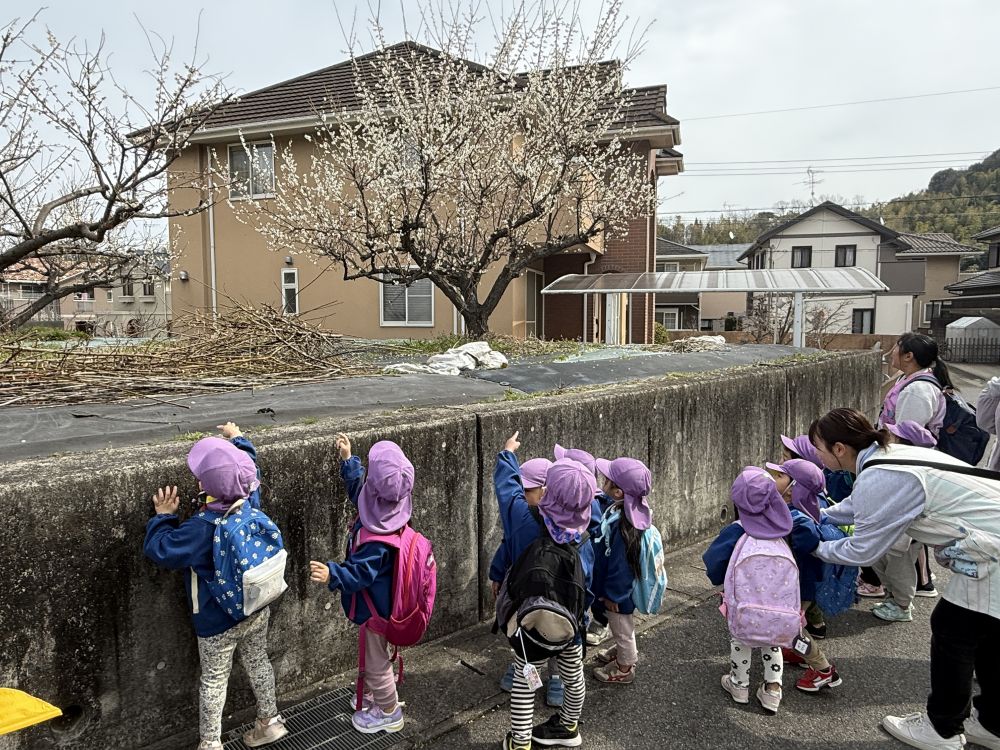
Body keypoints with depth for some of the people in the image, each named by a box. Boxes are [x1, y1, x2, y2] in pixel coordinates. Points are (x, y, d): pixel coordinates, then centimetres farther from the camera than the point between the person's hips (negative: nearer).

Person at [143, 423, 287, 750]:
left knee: (214, 680, 14)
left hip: (218, 621, -5)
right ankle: (269, 721, 38)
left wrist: (163, 517, -6)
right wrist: (238, 440, 20)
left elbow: (160, 550, -20)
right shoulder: (251, 500, -14)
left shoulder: (202, 527, -30)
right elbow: (251, 469, 7)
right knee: (258, 663, 24)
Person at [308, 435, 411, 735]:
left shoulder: (378, 537, -37)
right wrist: (347, 459, 5)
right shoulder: (388, 508, -12)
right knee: (377, 655, 30)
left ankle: (389, 713, 36)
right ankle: (383, 697, 51)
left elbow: (359, 573, -35)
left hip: (374, 607, -9)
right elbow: (358, 490, 7)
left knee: (375, 660, 15)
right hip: (381, 602, 9)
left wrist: (331, 574, -50)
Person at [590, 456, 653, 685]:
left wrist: (612, 594, -19)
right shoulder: (618, 510, -10)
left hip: (618, 591, -8)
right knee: (620, 626, 32)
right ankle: (624, 652, 56)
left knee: (622, 629, 17)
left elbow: (620, 564, -29)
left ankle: (624, 668, 40)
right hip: (616, 585, 9)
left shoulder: (623, 526, -38)